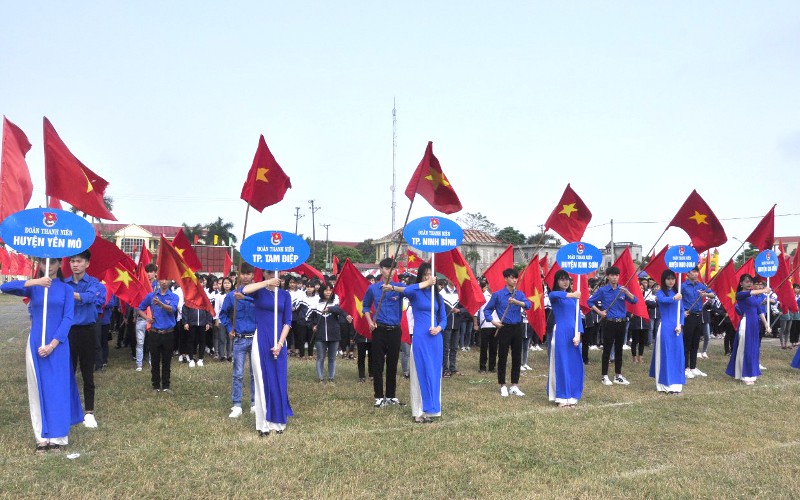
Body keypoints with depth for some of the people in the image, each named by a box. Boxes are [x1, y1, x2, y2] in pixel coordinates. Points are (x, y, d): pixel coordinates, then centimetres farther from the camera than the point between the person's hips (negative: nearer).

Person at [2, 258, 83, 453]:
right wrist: (34, 282, -26)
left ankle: (58, 436, 11)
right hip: (36, 344, 1)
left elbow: (67, 318, -5)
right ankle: (42, 437, 14)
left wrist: (52, 344, -14)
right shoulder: (33, 288, 5)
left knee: (58, 389, 2)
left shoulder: (66, 289, 2)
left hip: (58, 345, -1)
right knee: (38, 389, 6)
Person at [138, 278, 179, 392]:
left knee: (166, 362, 6)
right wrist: (146, 318, -4)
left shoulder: (174, 297, -1)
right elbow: (140, 309, 15)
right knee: (155, 361, 6)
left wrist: (160, 303, -38)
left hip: (168, 333, -1)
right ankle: (156, 386, 16)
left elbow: (172, 309, -20)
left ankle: (165, 386, 16)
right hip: (155, 333, 1)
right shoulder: (151, 295, 5)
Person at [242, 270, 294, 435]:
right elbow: (245, 290, -21)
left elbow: (288, 322, 3)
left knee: (279, 381, 5)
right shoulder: (259, 291, 3)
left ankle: (278, 421, 16)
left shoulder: (285, 294, 6)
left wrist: (280, 343, -8)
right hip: (261, 341, -1)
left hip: (279, 342, 2)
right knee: (263, 382, 2)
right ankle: (263, 424, 9)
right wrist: (268, 283, -21)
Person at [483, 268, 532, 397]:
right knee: (502, 357, 2)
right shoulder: (498, 294, -3)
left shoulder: (520, 294, 5)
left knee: (517, 357, 8)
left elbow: (528, 305, -14)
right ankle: (503, 386, 14)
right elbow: (487, 309, 3)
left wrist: (516, 302, -31)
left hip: (517, 328, 3)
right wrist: (493, 321, -11)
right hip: (504, 328, -3)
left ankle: (514, 386, 19)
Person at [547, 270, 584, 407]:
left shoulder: (573, 296, 13)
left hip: (573, 332, 5)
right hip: (560, 332, -4)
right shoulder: (554, 295, -1)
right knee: (561, 364, -2)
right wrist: (571, 295, -43)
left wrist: (578, 334, -7)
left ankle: (572, 396, 16)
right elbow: (554, 295, -27)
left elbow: (578, 315, 8)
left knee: (575, 365, 6)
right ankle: (562, 398, 6)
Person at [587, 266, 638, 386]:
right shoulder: (603, 290, -3)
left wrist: (626, 292, -20)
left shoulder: (623, 289, 5)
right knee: (607, 350, 1)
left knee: (619, 349, 11)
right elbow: (590, 301, 4)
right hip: (609, 323, -3)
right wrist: (599, 312, -6)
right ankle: (605, 376, 9)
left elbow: (634, 301, -5)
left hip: (621, 323, 3)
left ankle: (618, 375, 21)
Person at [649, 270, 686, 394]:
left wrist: (680, 325, -4)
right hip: (664, 327, -4)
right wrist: (674, 298, -44)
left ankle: (675, 383, 11)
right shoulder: (660, 292, -2)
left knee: (677, 354, 3)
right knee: (664, 354, -3)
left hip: (676, 328, 4)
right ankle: (663, 384, 3)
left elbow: (681, 310, 11)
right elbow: (662, 300, -26)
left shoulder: (678, 293, 11)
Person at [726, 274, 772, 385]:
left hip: (754, 324, 7)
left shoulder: (755, 296, 15)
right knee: (745, 349, -4)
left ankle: (750, 373, 20)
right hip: (745, 323, -7)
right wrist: (764, 290, -34)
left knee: (753, 349, 10)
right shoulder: (740, 294, -5)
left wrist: (766, 325, 11)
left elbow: (759, 311, 14)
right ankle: (745, 376, 1)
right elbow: (749, 293, -26)